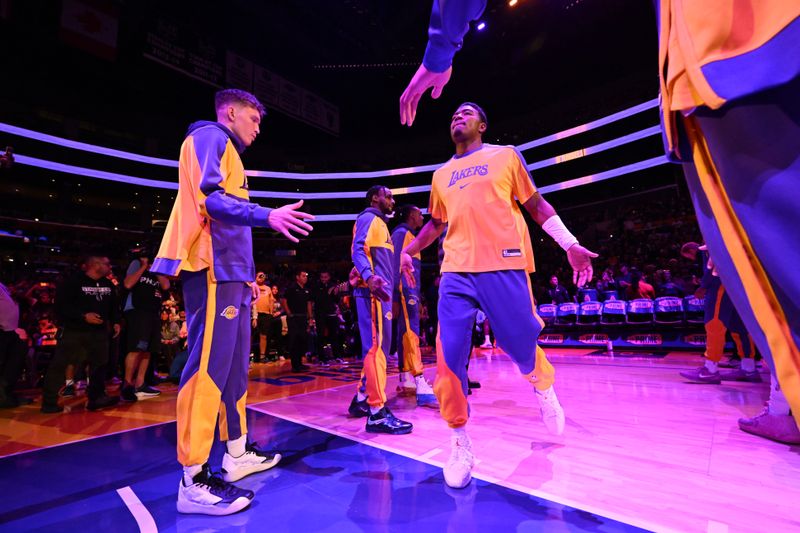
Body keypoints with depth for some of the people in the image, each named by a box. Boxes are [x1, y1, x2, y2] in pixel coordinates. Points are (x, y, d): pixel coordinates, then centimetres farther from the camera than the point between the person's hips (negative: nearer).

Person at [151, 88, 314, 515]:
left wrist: (245, 274, 21)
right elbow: (207, 197, -15)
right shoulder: (210, 136, 1)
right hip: (213, 269, -10)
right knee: (209, 365, -10)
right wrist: (267, 216, -25)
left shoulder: (227, 150, 30)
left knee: (234, 364, 11)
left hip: (230, 272, 10)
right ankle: (194, 480, -2)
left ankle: (237, 454, 21)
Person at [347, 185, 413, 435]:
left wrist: (390, 293, 28)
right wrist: (369, 277, -37)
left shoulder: (379, 223, 28)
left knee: (377, 347, 14)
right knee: (376, 347, -12)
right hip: (372, 291, -11)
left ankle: (362, 399, 24)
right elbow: (358, 250, -18)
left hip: (379, 292, 11)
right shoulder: (368, 218, -2)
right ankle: (377, 412, -8)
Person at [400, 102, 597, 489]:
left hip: (504, 266, -2)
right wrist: (408, 251, 18)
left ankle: (544, 390, 41)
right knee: (449, 356, -6)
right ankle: (460, 443, 11)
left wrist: (570, 245, 3)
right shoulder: (441, 175, 22)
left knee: (521, 345, 5)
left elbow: (536, 205, 11)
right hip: (456, 272, 3)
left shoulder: (505, 155, 13)